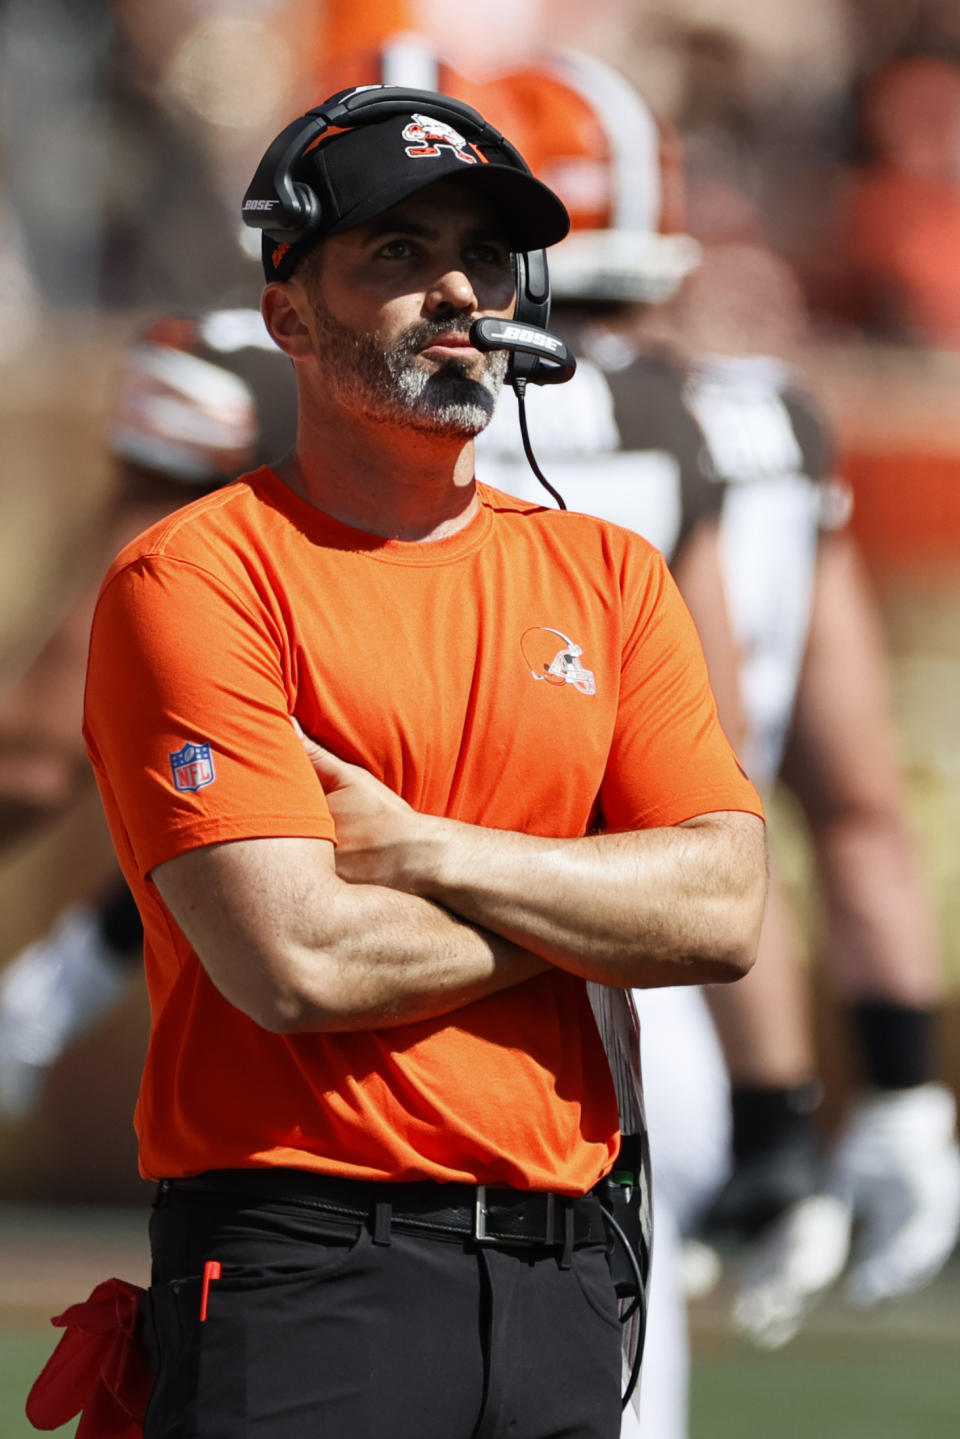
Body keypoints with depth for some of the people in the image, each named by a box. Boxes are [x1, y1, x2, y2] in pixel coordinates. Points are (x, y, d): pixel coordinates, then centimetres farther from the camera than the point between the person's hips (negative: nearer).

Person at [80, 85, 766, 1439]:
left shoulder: (608, 575, 13)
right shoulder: (192, 579, -4)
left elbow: (725, 912, 1)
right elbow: (298, 963, -15)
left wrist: (423, 854, -9)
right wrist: (585, 910, -3)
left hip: (563, 1274, 5)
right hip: (301, 1275, -5)